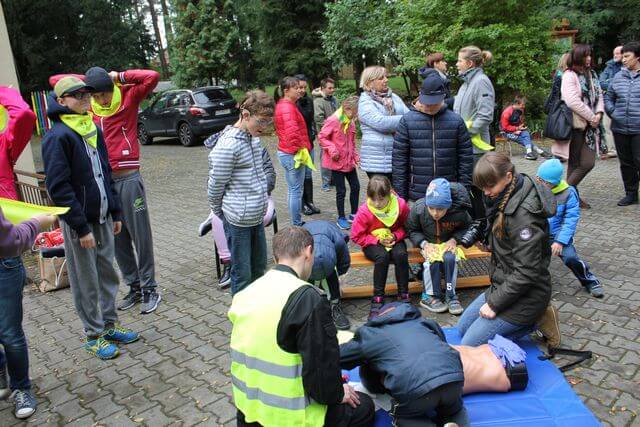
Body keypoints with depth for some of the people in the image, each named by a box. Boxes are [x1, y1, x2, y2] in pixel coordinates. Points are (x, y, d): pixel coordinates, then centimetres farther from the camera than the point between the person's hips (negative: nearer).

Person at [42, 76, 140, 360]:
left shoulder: (93, 129, 9)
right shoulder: (58, 136, -15)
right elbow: (58, 187, -17)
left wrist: (115, 212, 13)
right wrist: (81, 228, -18)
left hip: (102, 217, 7)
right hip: (79, 221, -7)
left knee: (107, 273, 15)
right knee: (86, 281, 6)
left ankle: (109, 325, 30)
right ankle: (94, 335, 20)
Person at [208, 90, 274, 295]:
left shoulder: (254, 137, 7)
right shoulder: (228, 145, -20)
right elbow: (216, 185, -12)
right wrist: (219, 213, 2)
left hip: (257, 217, 8)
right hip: (238, 221, -8)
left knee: (259, 267, 19)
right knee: (242, 273, 5)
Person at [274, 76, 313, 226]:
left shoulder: (281, 105, 13)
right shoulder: (288, 107, -19)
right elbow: (292, 131, -32)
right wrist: (300, 148, -18)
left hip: (285, 152, 10)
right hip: (294, 154, -10)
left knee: (292, 190, 17)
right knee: (296, 191, -2)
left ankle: (296, 222, 28)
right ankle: (297, 225, 6)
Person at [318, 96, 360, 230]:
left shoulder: (351, 122, 8)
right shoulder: (333, 121, -16)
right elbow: (321, 137, -13)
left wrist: (356, 156, 9)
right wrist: (332, 149, -23)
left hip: (349, 162, 7)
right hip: (337, 162, -7)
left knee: (355, 187, 11)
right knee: (341, 191, 1)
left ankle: (353, 214, 27)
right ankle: (341, 218, 16)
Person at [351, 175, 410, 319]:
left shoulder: (400, 204, -14)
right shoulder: (364, 211, -18)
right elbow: (357, 236, -10)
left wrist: (396, 236, -16)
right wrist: (378, 240, -18)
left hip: (394, 241, 2)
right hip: (373, 244, -2)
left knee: (401, 254, -31)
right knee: (382, 256, -35)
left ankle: (403, 294, -15)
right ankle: (378, 298, -24)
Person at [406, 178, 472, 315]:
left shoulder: (459, 211, -24)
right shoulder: (418, 209, -22)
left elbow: (466, 227, -1)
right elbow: (411, 230, -6)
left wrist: (454, 239, -17)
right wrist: (424, 243, -21)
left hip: (448, 244, 1)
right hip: (428, 244, 0)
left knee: (450, 258, -31)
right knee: (433, 260, -31)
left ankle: (450, 295, -14)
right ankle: (430, 296, -13)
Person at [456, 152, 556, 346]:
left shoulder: (524, 213, -27)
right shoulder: (504, 200, 1)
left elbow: (527, 271, -27)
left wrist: (494, 303, -18)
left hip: (525, 297, -9)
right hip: (503, 285, 9)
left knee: (469, 345, -4)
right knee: (463, 327, 19)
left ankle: (529, 324, 3)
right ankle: (528, 322, 14)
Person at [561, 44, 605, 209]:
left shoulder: (592, 74, 15)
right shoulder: (569, 75, -8)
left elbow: (599, 95, 15)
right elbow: (573, 101, -18)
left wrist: (599, 113, -4)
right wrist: (591, 117, -12)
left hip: (590, 125, 7)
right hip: (576, 125, -7)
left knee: (588, 163, 4)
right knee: (575, 163, -1)